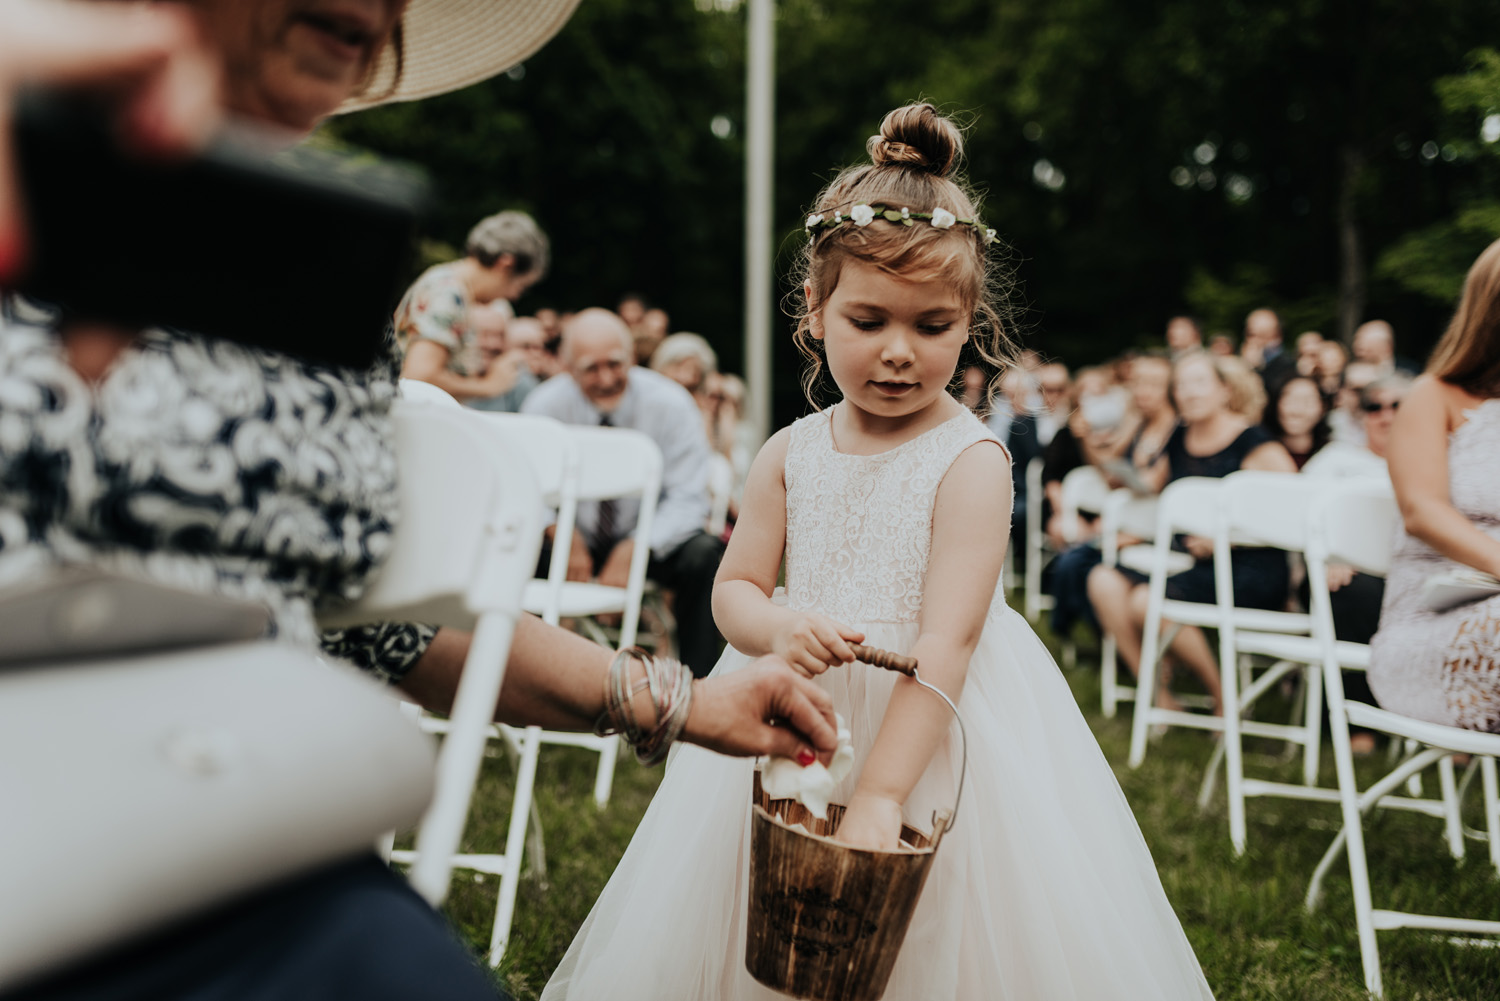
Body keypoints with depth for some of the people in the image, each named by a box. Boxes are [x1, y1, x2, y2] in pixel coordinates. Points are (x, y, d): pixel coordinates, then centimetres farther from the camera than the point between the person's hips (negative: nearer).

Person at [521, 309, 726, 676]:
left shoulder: (670, 404, -15)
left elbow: (688, 498, -17)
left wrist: (634, 550, -32)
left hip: (653, 539, -1)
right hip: (579, 536, 1)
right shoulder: (545, 404, -11)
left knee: (702, 556, -33)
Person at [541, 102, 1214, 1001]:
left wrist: (878, 793, -27)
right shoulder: (790, 454, 2)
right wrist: (777, 627, -20)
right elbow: (734, 587, 5)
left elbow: (948, 638, -20)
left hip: (938, 723, -4)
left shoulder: (970, 460, -13)